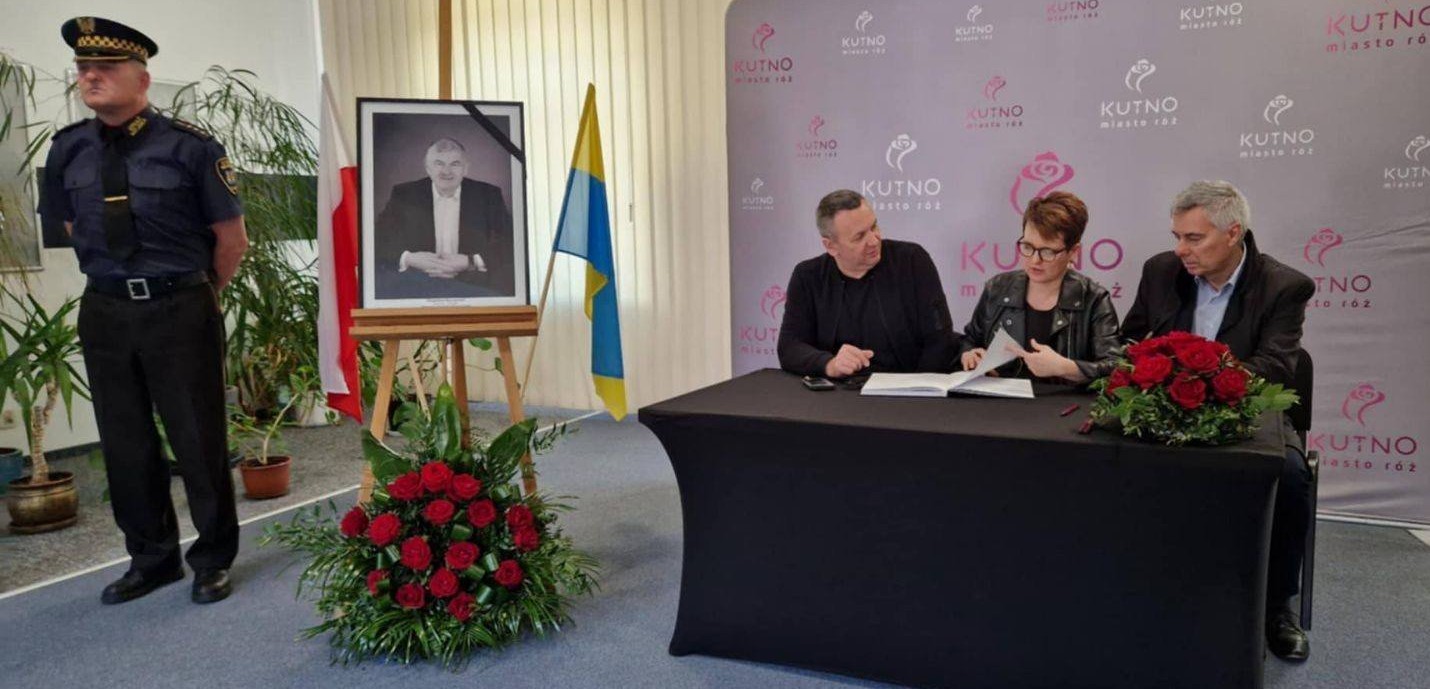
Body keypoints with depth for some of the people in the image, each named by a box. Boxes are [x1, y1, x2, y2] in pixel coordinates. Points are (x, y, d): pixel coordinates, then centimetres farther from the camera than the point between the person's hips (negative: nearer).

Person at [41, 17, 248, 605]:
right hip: (105, 313, 5)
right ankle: (152, 559, 28)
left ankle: (213, 560, 21)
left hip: (180, 311, -4)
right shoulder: (68, 149, 3)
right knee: (125, 445, 11)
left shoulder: (189, 147, -10)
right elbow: (72, 225, 19)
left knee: (198, 441, 4)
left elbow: (231, 238, -3)